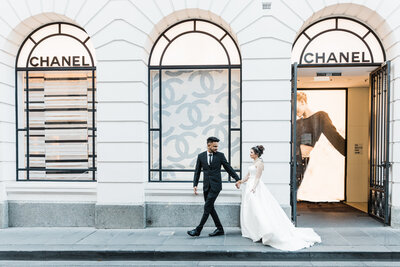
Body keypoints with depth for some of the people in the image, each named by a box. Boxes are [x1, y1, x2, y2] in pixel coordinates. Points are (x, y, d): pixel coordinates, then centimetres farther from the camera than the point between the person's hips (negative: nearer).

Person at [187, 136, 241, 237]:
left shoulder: (220, 155, -1)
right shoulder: (201, 156, 6)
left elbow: (228, 168, 6)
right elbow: (197, 171, 9)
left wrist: (237, 179, 7)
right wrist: (195, 184, 1)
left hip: (215, 185, -4)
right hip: (206, 186, 4)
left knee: (207, 207, -8)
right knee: (210, 208, 7)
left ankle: (198, 230, -2)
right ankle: (219, 229, 19)